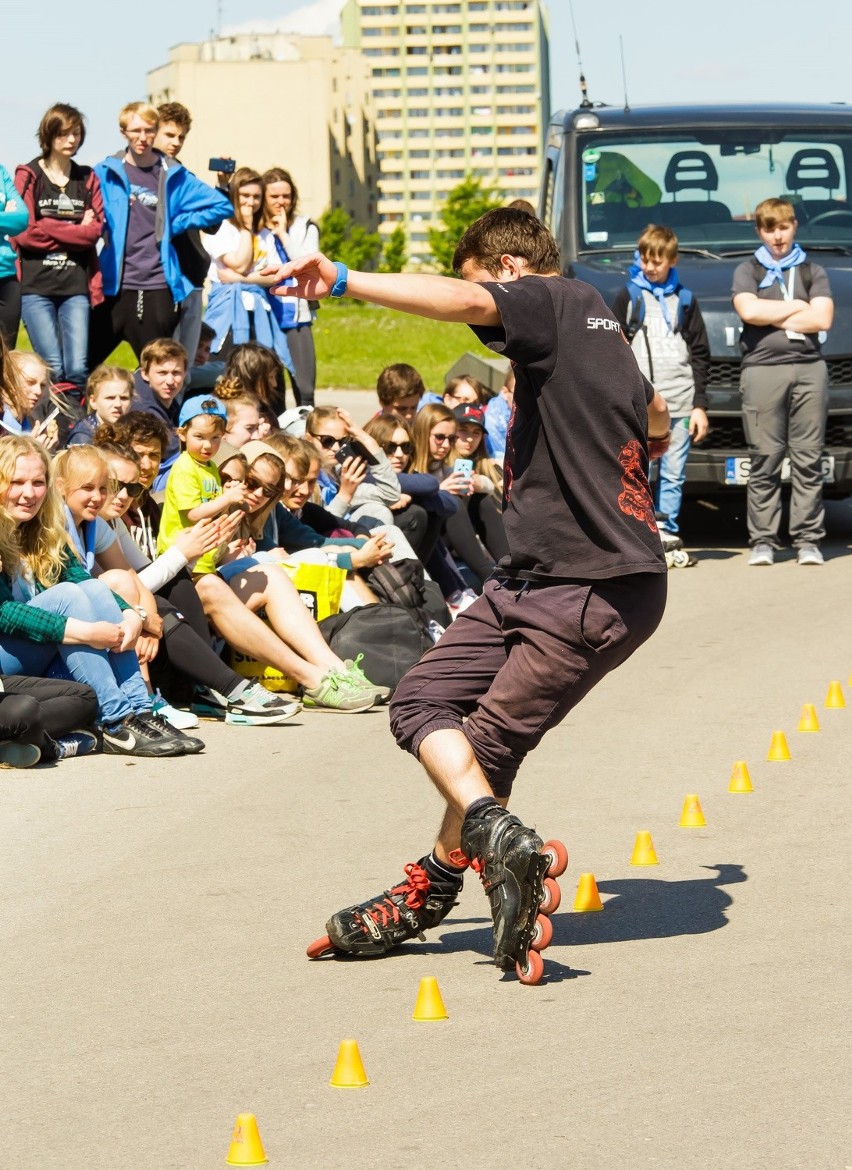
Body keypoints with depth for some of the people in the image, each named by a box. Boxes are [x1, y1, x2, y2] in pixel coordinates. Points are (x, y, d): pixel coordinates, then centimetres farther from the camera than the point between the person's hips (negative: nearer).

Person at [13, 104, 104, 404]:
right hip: (36, 286, -3)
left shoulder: (88, 179, 14)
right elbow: (23, 232, -7)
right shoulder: (28, 176, 4)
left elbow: (95, 230, 3)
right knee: (53, 368, -10)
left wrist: (50, 230, -8)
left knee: (77, 368, -7)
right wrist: (74, 230, -4)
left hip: (76, 285, 3)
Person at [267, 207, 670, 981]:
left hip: (596, 593, -10)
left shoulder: (552, 301, -8)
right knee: (423, 700, 4)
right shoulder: (598, 324, 20)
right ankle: (495, 831, -4)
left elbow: (459, 302, -31)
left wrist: (342, 281, -40)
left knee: (490, 741, -7)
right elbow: (654, 422, 40)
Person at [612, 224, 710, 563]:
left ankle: (668, 535, 8)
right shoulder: (627, 297, 8)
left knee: (674, 474, 2)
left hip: (680, 403, 2)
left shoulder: (684, 300, 14)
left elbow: (700, 355, 15)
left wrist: (699, 405, 7)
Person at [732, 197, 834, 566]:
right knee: (764, 462, -4)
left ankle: (808, 540, -2)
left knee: (808, 460, -3)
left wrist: (770, 317, -2)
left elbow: (822, 320, 1)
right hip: (762, 369, -1)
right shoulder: (748, 271, 15)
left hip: (809, 369, 1)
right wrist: (797, 307, 1)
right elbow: (748, 311, -5)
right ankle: (763, 541, -2)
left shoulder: (812, 272, 17)